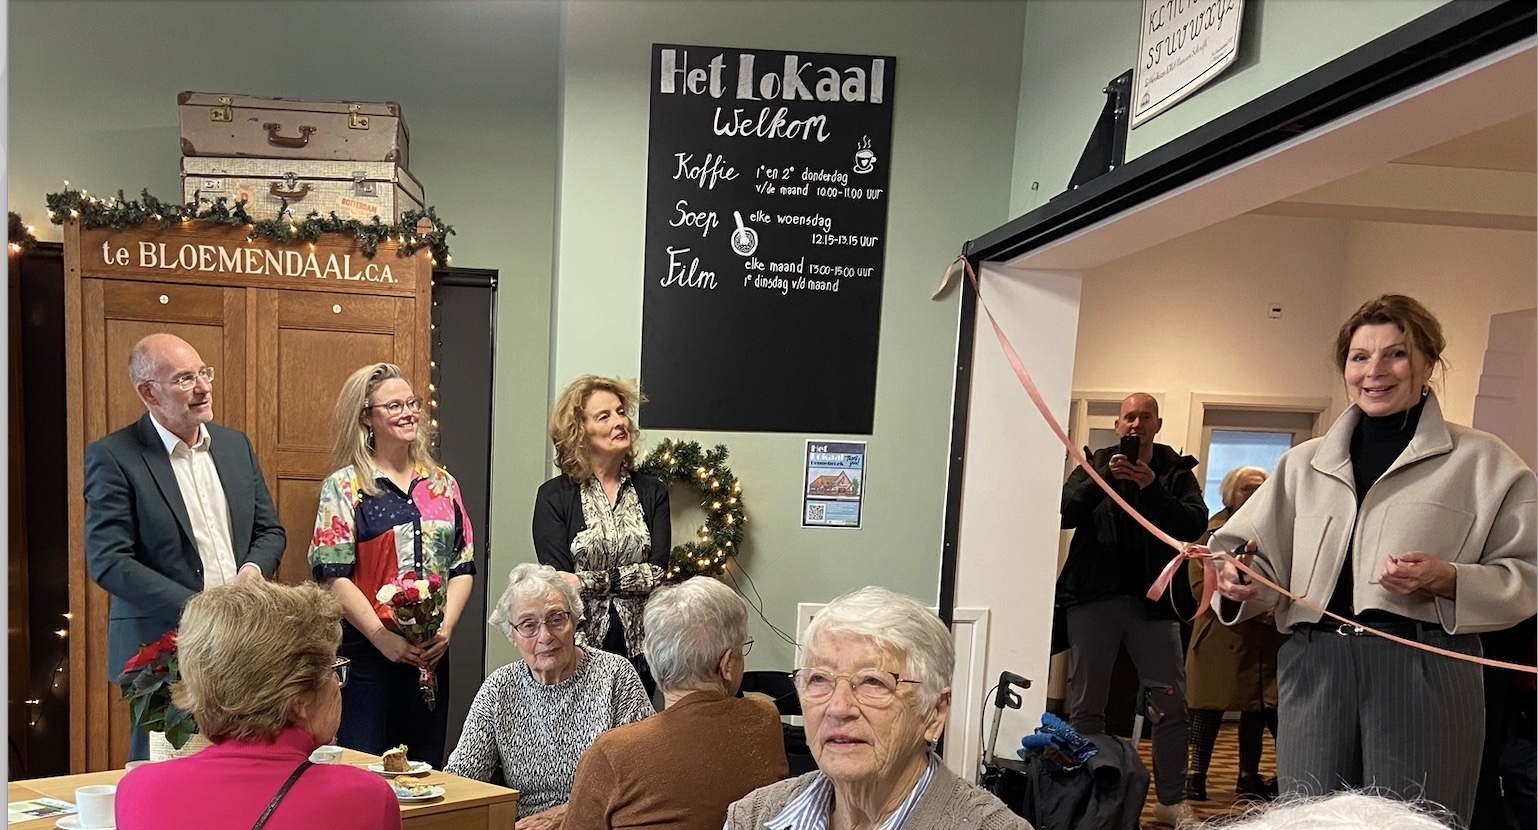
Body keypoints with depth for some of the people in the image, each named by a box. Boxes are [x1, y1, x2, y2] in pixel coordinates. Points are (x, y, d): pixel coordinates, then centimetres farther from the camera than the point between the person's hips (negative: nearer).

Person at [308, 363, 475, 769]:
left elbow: (463, 564, 8)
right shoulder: (344, 487, -2)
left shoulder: (441, 484, 10)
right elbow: (333, 574, -9)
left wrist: (446, 629, -6)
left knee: (426, 769, 11)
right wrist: (384, 638, -14)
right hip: (365, 653, -4)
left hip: (431, 654, 4)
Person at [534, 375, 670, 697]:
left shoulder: (652, 493, 5)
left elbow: (656, 573, -5)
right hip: (578, 649, -2)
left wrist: (586, 581, -14)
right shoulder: (554, 496, -2)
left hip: (637, 650, 2)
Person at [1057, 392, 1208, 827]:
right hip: (1093, 597, 0)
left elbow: (1195, 525, -9)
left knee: (1173, 705, 4)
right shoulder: (1096, 464, 7)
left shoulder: (1176, 470, 6)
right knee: (1086, 705, 5)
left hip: (1153, 600, 0)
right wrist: (1104, 477, -19)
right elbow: (1064, 513, -7)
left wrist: (1152, 487, -21)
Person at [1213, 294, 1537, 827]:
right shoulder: (1303, 462, 15)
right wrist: (1240, 581, -9)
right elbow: (1256, 555, 12)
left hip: (1424, 670, -3)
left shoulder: (1481, 461, 6)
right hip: (1313, 667, 3)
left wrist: (1447, 580, -15)